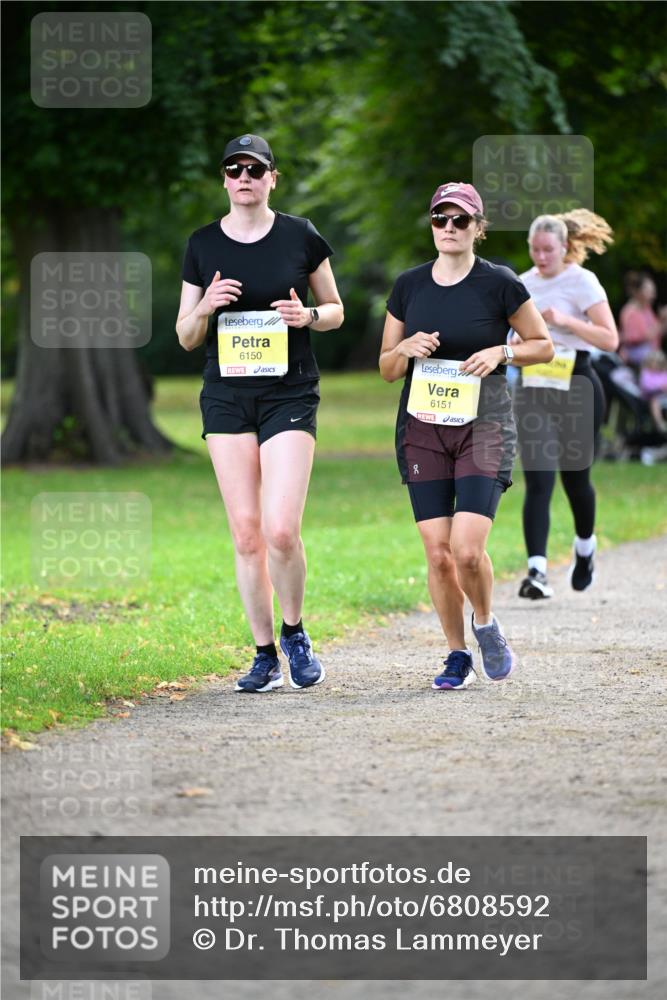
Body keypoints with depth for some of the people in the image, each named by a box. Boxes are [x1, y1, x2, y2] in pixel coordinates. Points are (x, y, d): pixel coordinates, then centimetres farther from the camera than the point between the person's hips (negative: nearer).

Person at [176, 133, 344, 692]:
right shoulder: (203, 245, 5)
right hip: (226, 396, 2)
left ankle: (294, 632, 11)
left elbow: (336, 310, 11)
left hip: (290, 395, -2)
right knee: (246, 534, 1)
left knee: (281, 530, -13)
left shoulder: (302, 238, 1)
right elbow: (186, 337, 10)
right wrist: (206, 307, -11)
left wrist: (308, 315, -10)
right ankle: (265, 654, 11)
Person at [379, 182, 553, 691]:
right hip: (423, 427, 3)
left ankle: (486, 624, 14)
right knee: (438, 553, -2)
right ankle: (458, 656, 14)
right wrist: (407, 349, -9)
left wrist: (500, 352, -12)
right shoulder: (408, 286, 5)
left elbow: (544, 345, 6)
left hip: (484, 425, -3)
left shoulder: (500, 284, -4)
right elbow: (387, 368, 13)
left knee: (468, 549, -16)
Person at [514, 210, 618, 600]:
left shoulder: (582, 282, -8)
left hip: (577, 390, -4)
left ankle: (585, 547, 38)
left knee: (575, 477, 9)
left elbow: (610, 338, -15)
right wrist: (515, 347, 3)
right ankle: (537, 570, -17)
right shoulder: (525, 283, 9)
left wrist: (565, 321, -24)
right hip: (534, 392, 4)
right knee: (538, 482, -10)